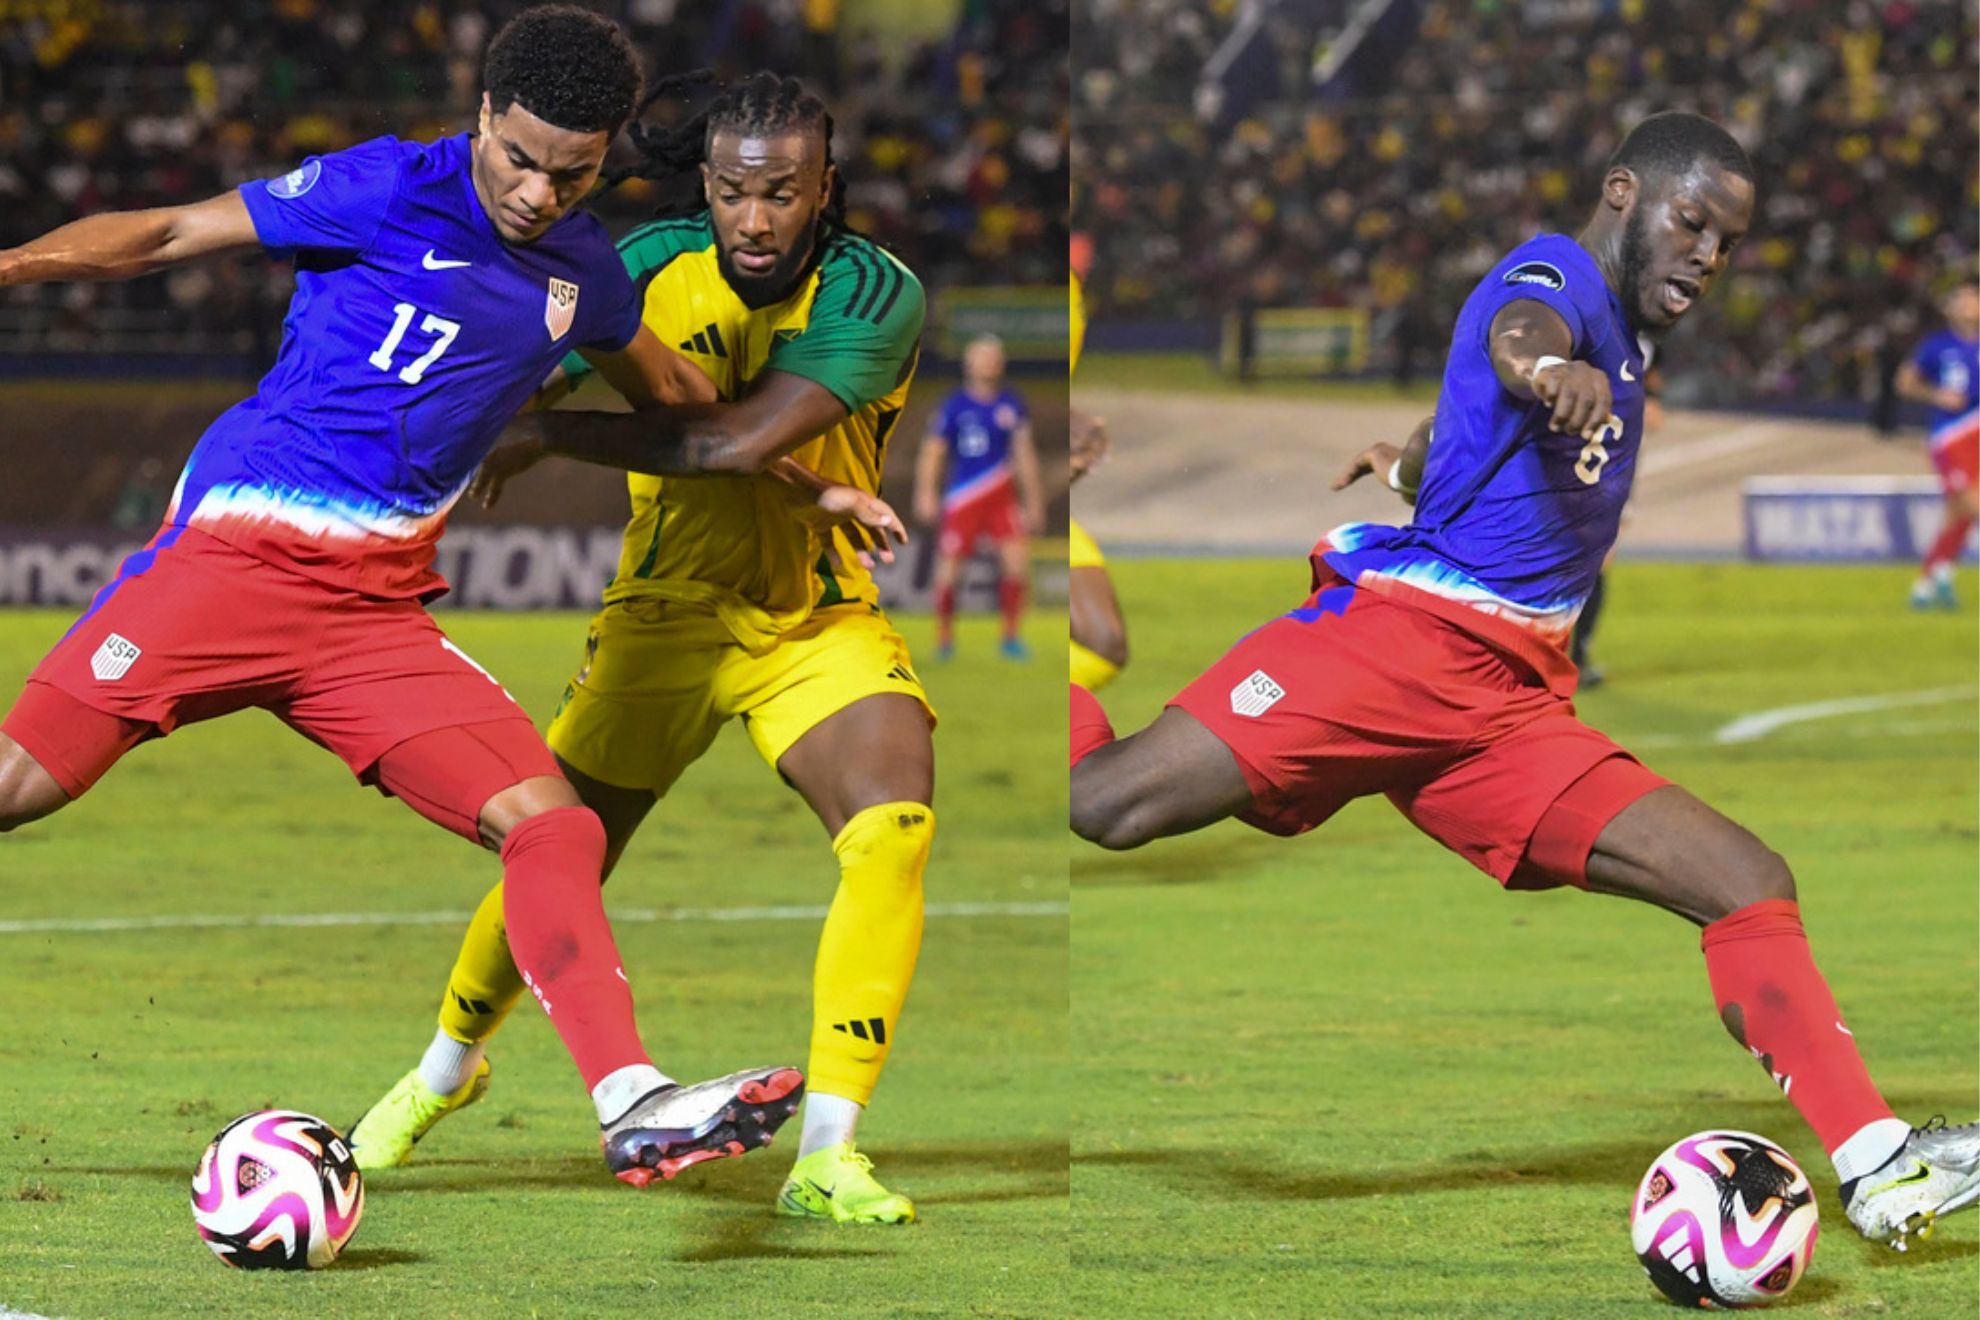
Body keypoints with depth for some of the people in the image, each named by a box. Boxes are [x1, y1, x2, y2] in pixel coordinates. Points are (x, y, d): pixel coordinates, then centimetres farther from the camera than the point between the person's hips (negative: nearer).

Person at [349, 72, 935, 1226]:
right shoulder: (655, 265, -9)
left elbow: (743, 439, -32)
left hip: (821, 625, -2)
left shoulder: (876, 296, -21)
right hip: (665, 611, 2)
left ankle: (827, 1154, -23)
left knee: (896, 820, -26)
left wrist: (548, 431, -27)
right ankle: (449, 1067, 35)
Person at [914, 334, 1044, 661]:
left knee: (1017, 560, -13)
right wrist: (926, 494, -11)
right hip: (962, 498, -2)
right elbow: (932, 453, -1)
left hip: (1002, 497, 2)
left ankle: (1010, 636, -1)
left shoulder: (1012, 405, 6)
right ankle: (944, 638, 16)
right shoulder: (954, 406, -3)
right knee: (948, 570, -3)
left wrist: (1033, 500, 13)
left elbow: (1024, 454, 13)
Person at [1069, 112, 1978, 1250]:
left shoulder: (1627, 341, 23)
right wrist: (1550, 365, -54)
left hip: (1517, 711, 9)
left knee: (1750, 882, -5)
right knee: (1106, 806, -22)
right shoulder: (1560, 277, -5)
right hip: (1403, 636, -9)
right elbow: (1516, 328, -33)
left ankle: (1880, 1168, -10)